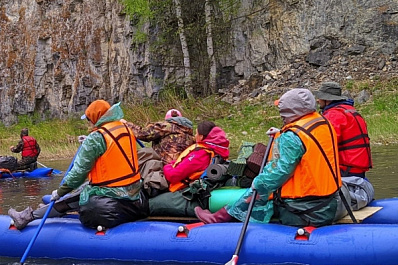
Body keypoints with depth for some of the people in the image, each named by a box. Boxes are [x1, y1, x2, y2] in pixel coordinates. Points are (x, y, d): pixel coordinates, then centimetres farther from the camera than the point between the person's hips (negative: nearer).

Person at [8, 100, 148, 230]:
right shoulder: (126, 130, 8)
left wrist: (59, 192, -2)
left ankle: (30, 216, 9)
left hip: (112, 195, -8)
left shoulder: (96, 137, -14)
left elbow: (79, 171, -12)